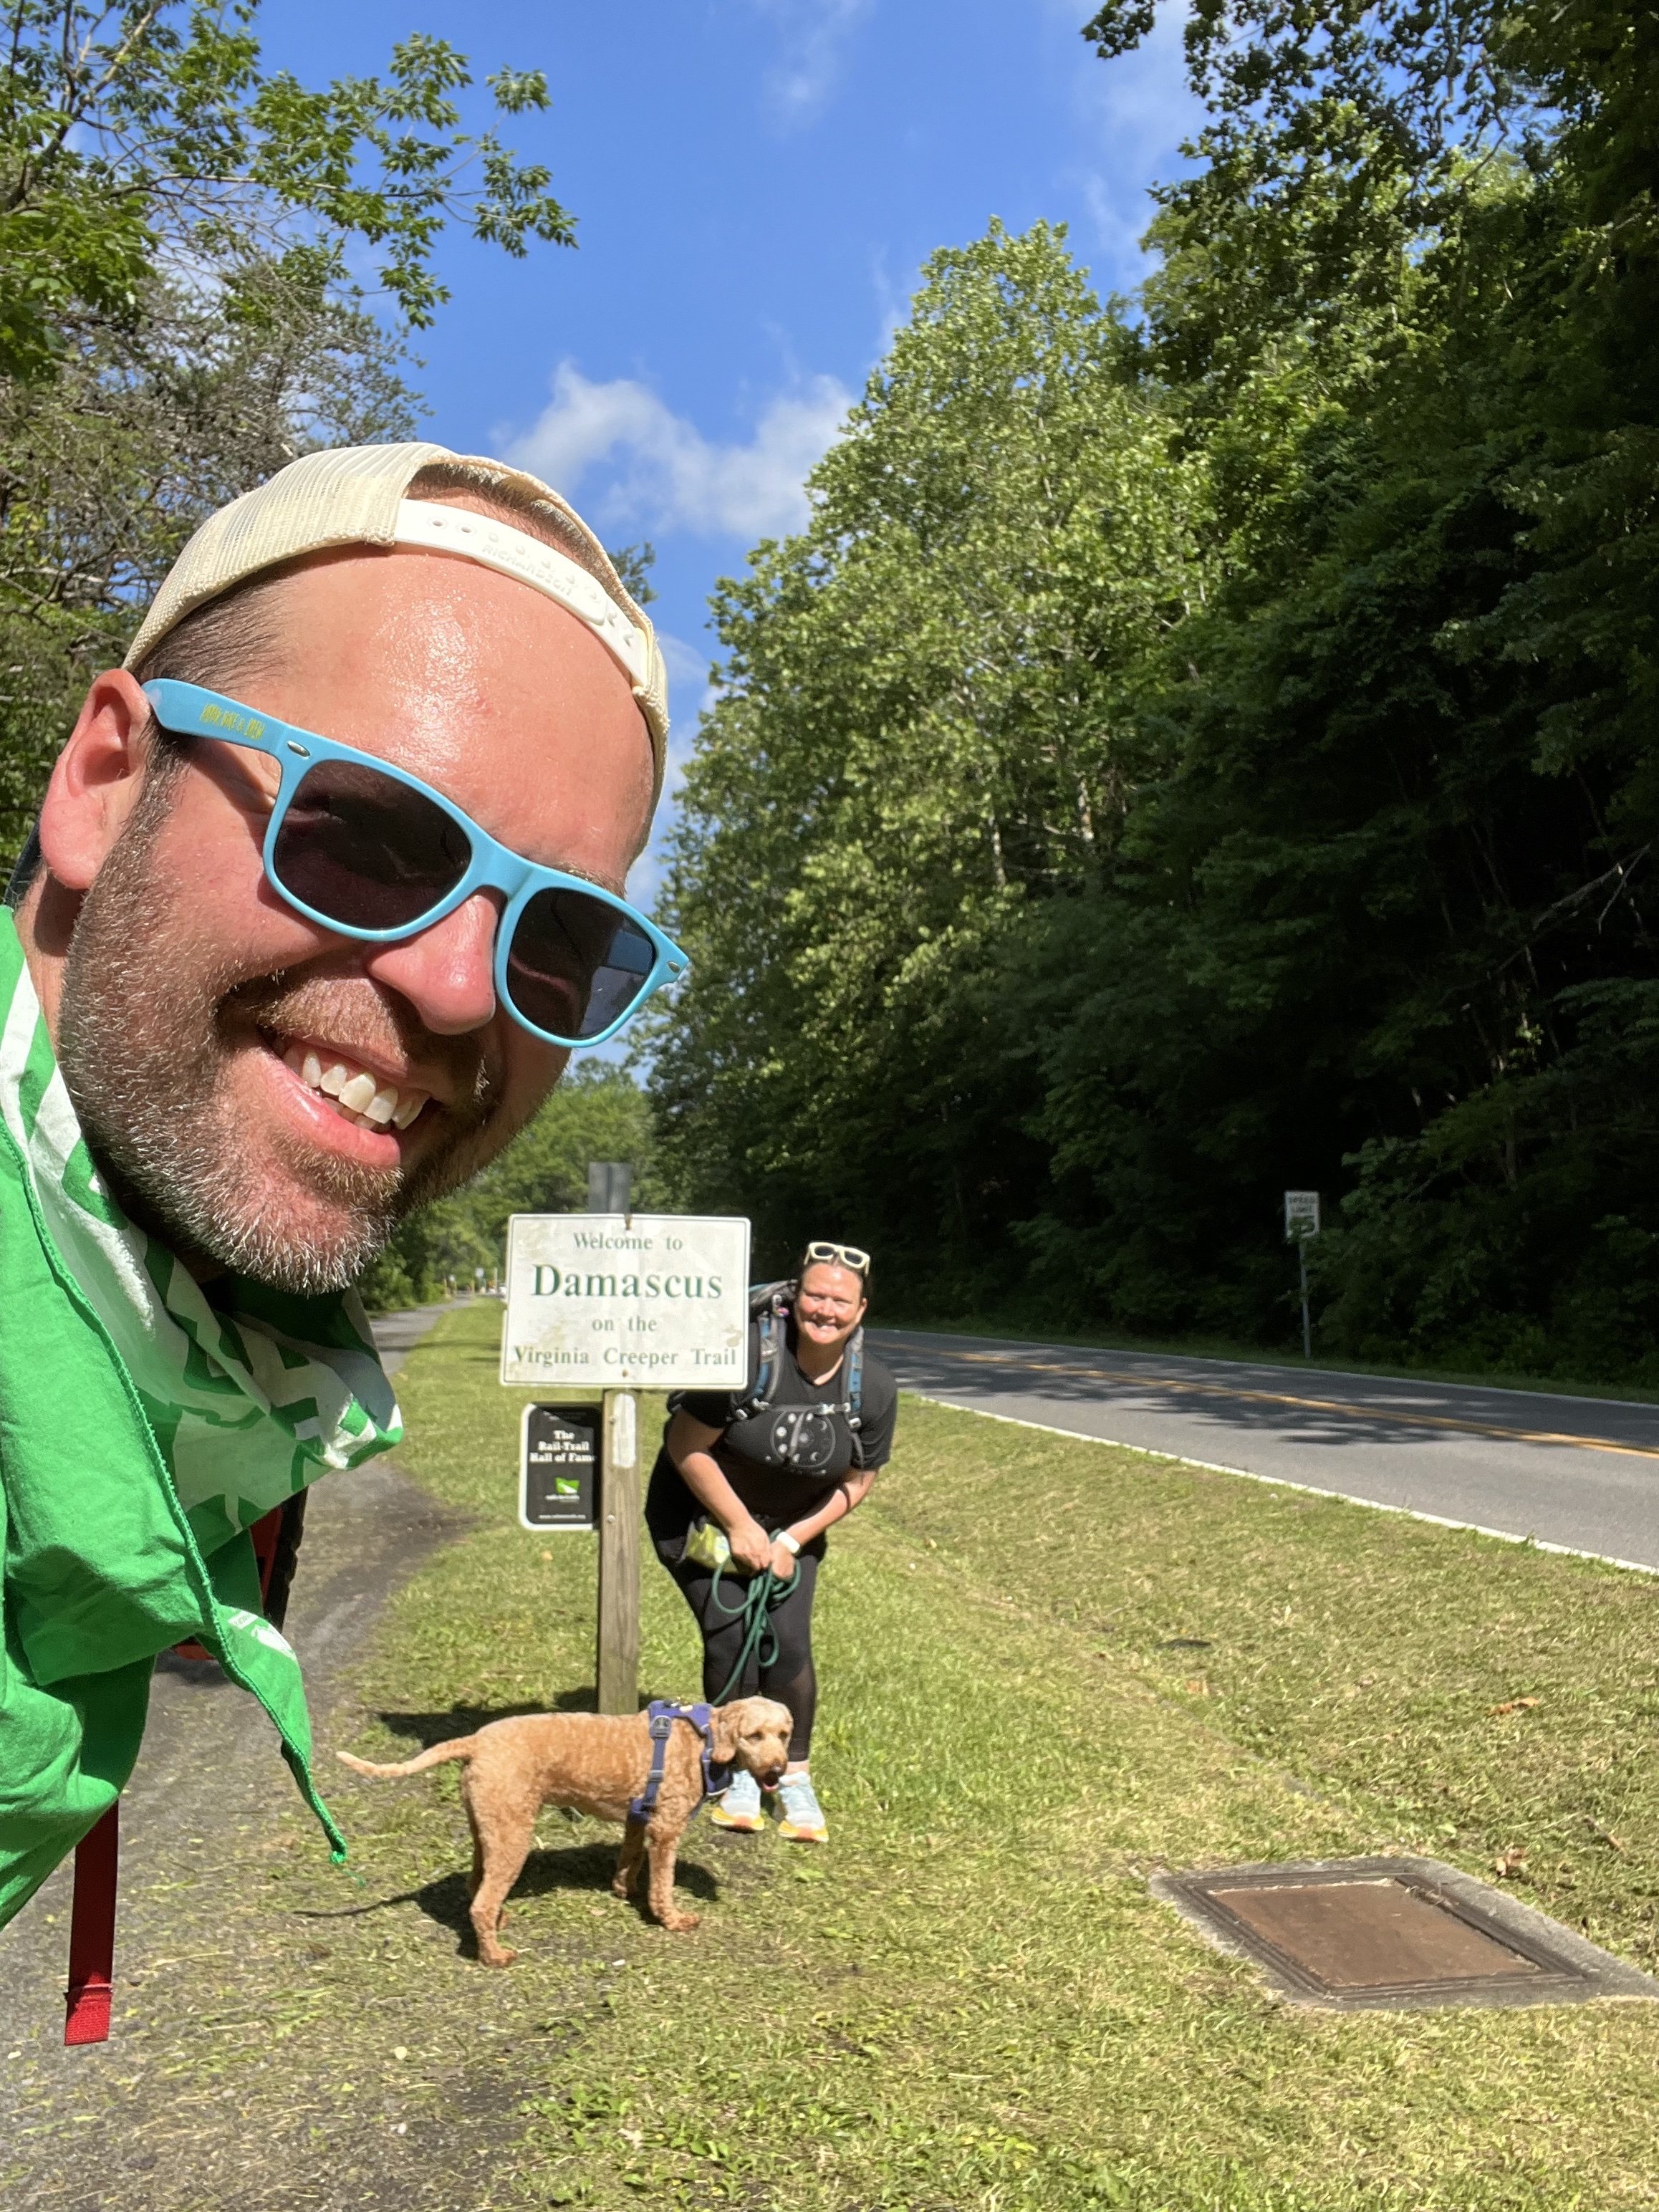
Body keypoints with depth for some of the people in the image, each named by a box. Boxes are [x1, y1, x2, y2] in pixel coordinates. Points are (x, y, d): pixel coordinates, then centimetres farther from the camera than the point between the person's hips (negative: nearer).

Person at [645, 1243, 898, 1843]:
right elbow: (687, 1447, -20)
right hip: (702, 1515, -3)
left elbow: (857, 1481, 0)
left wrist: (791, 1540, -8)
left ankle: (795, 1780, 15)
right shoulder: (746, 1354, -29)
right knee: (730, 1634, -12)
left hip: (791, 1527, 3)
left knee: (787, 1642, -8)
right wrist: (741, 1529, -15)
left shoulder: (874, 1388, -14)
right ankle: (737, 1772, 13)